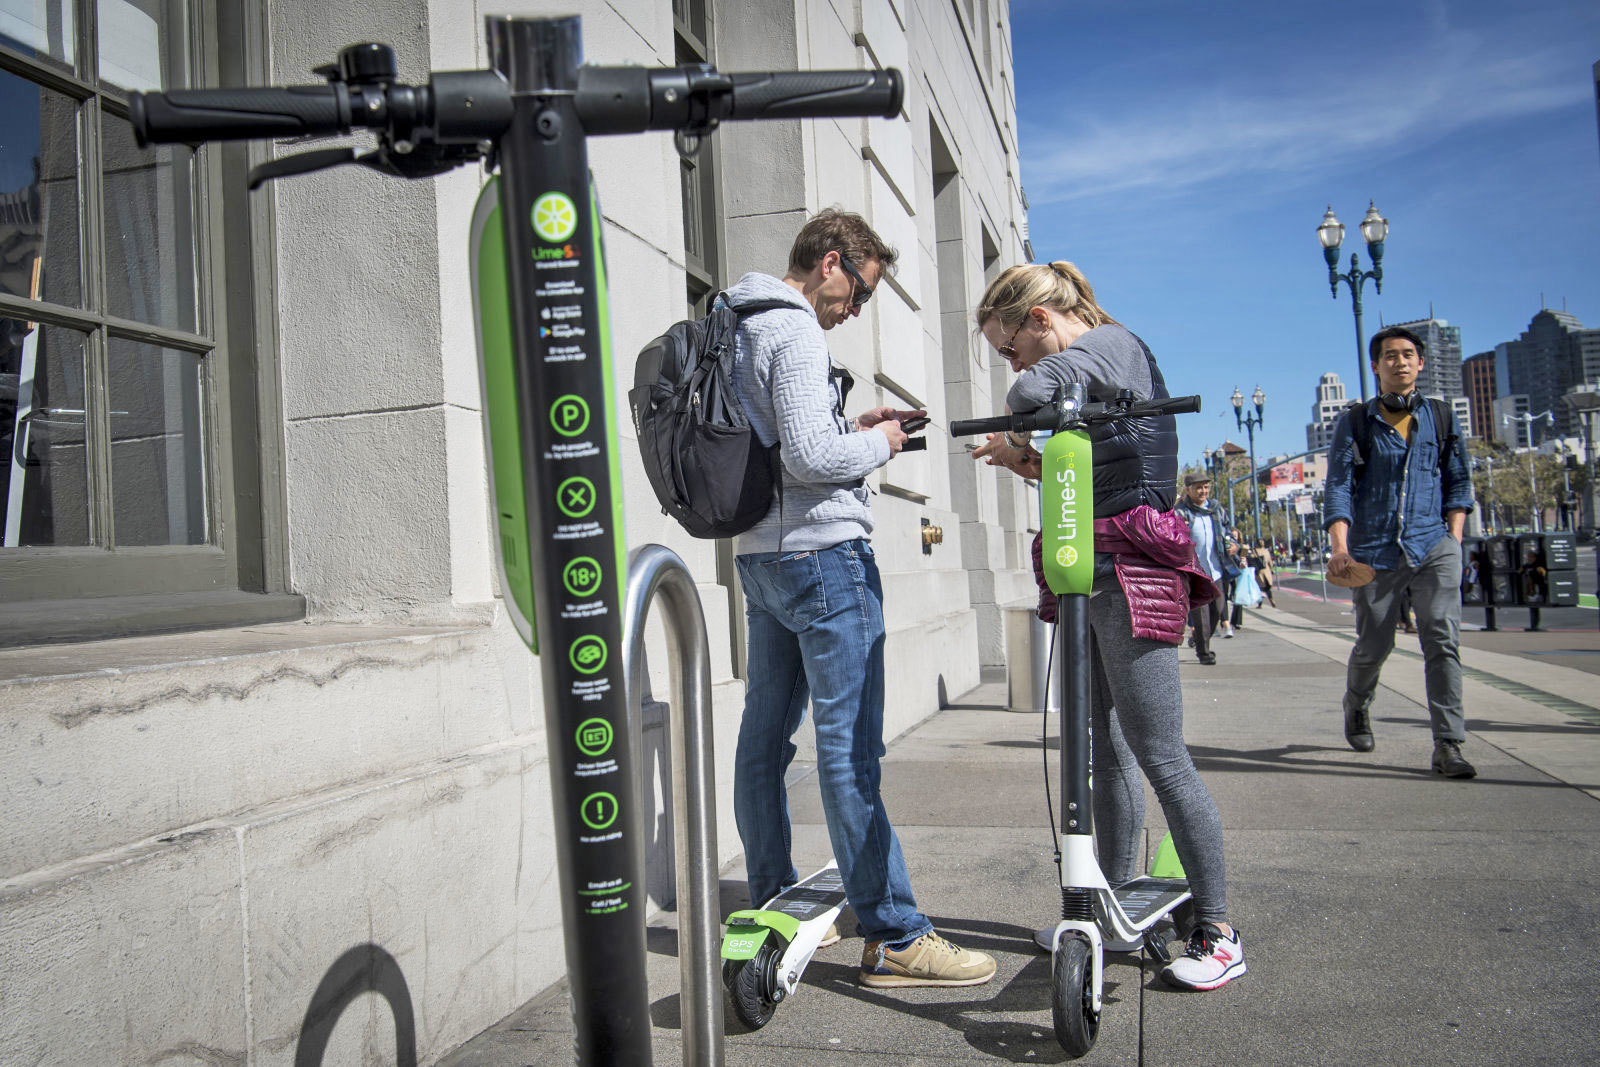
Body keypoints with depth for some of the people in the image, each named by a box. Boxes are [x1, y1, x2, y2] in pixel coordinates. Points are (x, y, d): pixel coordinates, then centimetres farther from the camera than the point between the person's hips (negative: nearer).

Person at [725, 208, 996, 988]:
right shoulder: (794, 331, -12)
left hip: (759, 556, 10)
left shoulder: (741, 332, 19)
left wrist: (853, 428, 15)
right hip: (821, 553, -10)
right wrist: (875, 445, -4)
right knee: (849, 749, -9)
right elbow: (809, 459, -21)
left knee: (764, 737, 13)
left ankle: (771, 906, 24)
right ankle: (894, 938, -3)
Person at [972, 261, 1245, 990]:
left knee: (1159, 755, -7)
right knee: (1104, 747, 13)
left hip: (1128, 573, -10)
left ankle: (1218, 932, 3)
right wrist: (1030, 461, 3)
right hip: (1089, 574, 10)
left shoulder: (1111, 344, -10)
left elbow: (1033, 390, -31)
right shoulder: (1091, 368, 19)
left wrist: (1011, 440, -11)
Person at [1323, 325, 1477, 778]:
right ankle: (1357, 706, 38)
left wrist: (1454, 537, 4)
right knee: (1373, 645, 7)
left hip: (1433, 548, 1)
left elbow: (1458, 481, 17)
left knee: (1442, 639, -12)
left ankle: (1448, 745, -10)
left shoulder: (1440, 419, 11)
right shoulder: (1355, 422, 4)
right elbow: (1338, 487, -2)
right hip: (1375, 550, -1)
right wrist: (1339, 547, -15)